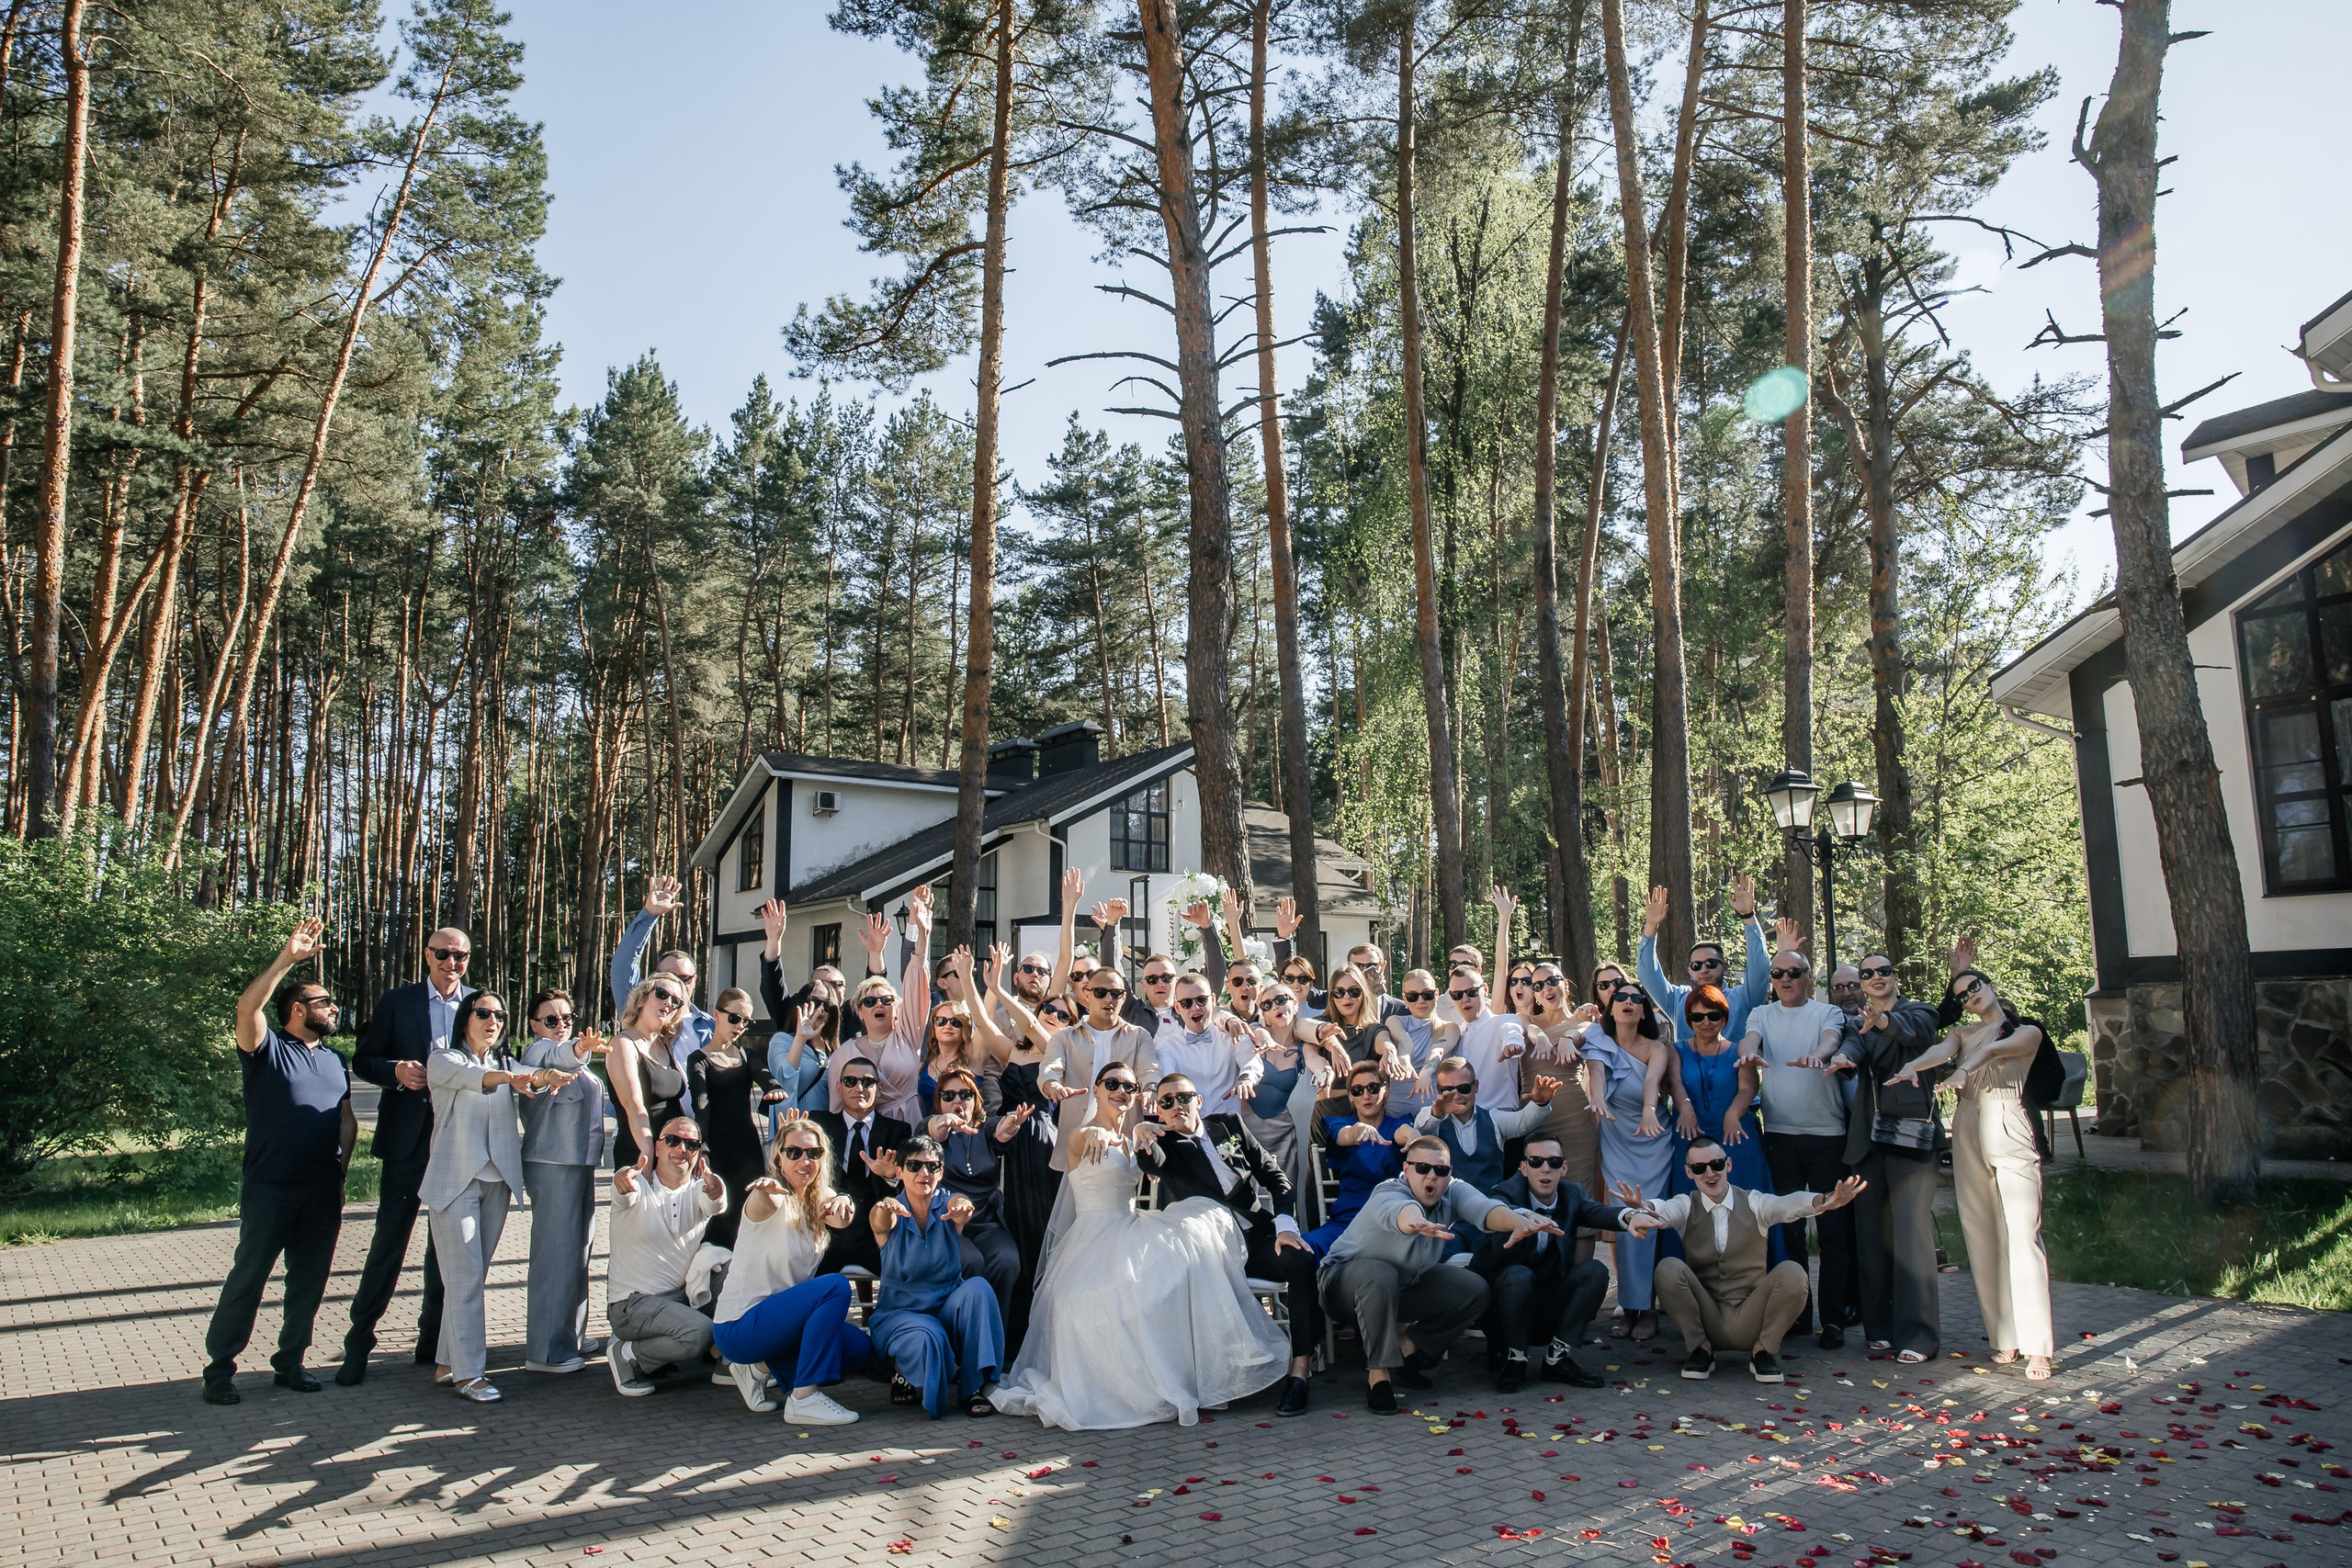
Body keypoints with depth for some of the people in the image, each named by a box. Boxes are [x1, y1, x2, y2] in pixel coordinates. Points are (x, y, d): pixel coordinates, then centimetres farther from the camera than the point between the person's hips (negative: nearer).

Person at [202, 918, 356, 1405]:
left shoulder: (335, 1061, 17)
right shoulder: (267, 1049, 0)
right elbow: (247, 1007, -20)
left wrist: (341, 1168, 7)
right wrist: (287, 958, -27)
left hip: (323, 1192, 5)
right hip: (269, 1187, -5)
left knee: (310, 1280, 9)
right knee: (248, 1277, 0)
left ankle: (290, 1362, 21)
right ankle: (219, 1367, 12)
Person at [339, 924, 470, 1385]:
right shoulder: (397, 1001, 3)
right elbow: (363, 1058, 4)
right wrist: (396, 1070, -14)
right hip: (407, 1137, -2)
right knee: (389, 1239, -1)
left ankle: (433, 1338, 22)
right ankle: (359, 1342, 11)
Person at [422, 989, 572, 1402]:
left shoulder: (507, 1063, 16)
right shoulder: (443, 1059, -2)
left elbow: (529, 1077, -3)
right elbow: (468, 1076, -23)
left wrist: (544, 1076, -27)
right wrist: (509, 1077, -44)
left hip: (497, 1181, 5)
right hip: (454, 1179, -5)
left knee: (475, 1275, 10)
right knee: (466, 1277, -6)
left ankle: (449, 1363, 20)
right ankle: (468, 1373, -1)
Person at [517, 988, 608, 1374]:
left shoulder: (570, 1055, 21)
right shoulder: (538, 1050, -8)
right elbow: (555, 1058, -35)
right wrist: (578, 1050, -54)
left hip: (579, 1160, 10)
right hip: (551, 1162, -10)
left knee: (578, 1248, 15)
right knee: (555, 1252, -10)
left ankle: (571, 1336, 27)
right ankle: (544, 1351, -6)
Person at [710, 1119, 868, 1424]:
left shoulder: (819, 1199, 4)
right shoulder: (771, 1198, -15)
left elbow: (841, 1219, -19)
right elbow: (764, 1203, -42)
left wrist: (842, 1204, -44)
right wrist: (767, 1190, -67)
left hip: (776, 1317, 8)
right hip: (738, 1328, -8)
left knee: (858, 1347, 2)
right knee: (835, 1287, -25)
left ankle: (761, 1366, 11)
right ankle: (804, 1399, -21)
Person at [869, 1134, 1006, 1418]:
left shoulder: (947, 1204, -2)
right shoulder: (889, 1213, -5)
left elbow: (960, 1209, -27)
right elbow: (882, 1224, -30)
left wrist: (961, 1210, -54)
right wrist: (886, 1208, -56)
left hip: (949, 1307, 3)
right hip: (901, 1312, -3)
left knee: (978, 1288, -29)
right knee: (926, 1339, -36)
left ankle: (975, 1388, -20)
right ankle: (908, 1378, -1)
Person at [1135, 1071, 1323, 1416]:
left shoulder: (1230, 1126, 17)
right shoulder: (1163, 1143, 11)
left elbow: (1275, 1176, 13)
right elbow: (1152, 1164, -16)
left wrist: (1285, 1227, -3)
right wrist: (1140, 1137, -40)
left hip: (1261, 1237, 2)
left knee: (1302, 1260, -29)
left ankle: (1299, 1372, -23)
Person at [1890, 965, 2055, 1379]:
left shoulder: (2028, 1031, 8)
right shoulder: (1962, 1032, 17)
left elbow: (1996, 1049, -13)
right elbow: (1942, 1051, -4)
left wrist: (1964, 1071, -34)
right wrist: (1912, 1065, -28)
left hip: (2009, 1129, -4)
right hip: (1967, 1131, 4)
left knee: (2021, 1234, -11)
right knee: (1981, 1238, 2)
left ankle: (2036, 1344, -11)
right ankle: (2004, 1335, 9)